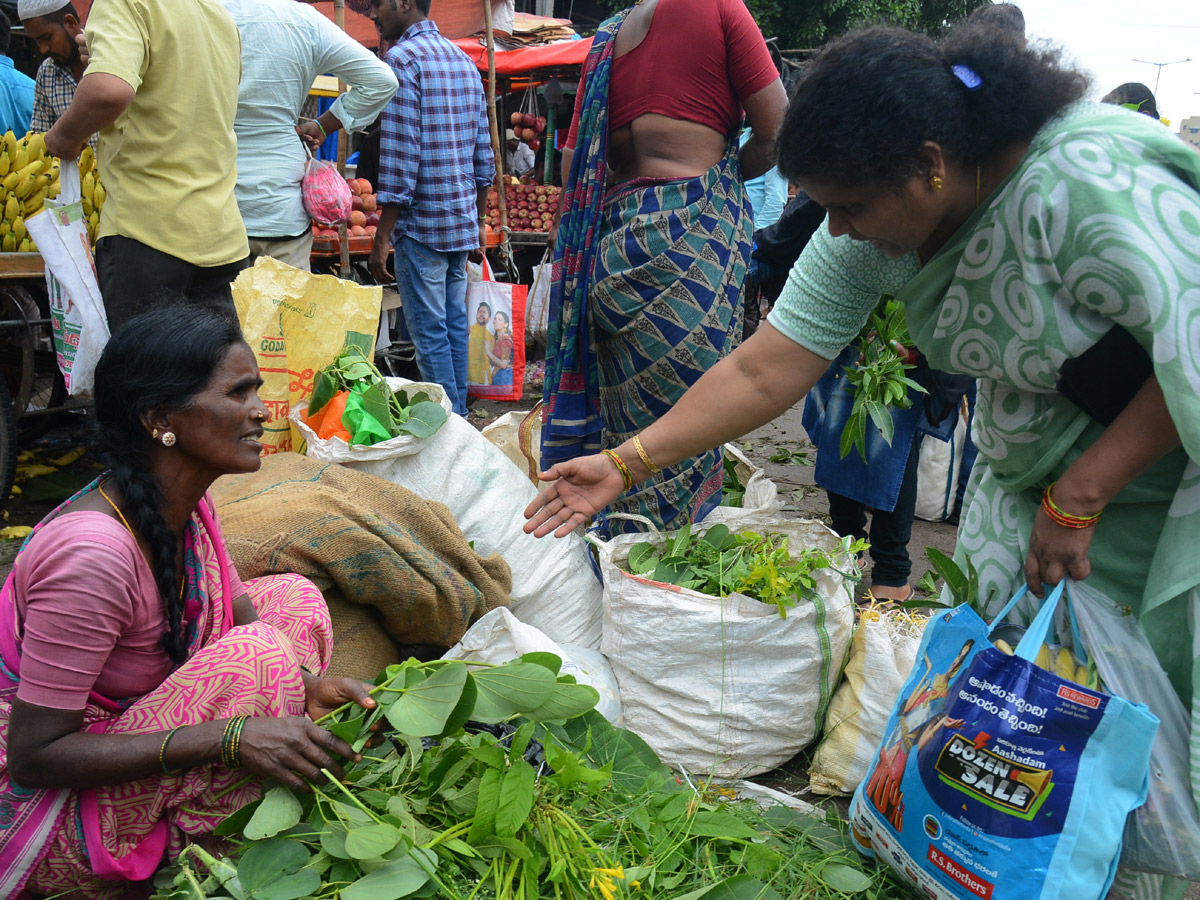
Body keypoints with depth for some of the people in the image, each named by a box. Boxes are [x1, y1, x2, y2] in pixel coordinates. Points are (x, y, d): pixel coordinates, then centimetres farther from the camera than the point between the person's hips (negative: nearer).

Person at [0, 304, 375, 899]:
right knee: (255, 653, -27)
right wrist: (231, 736, -34)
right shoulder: (94, 553, -33)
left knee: (293, 595, 0)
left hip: (124, 724, 8)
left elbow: (236, 608, 4)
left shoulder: (186, 502, -7)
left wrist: (308, 685, -16)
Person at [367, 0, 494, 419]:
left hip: (422, 221, -8)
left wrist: (382, 236, -14)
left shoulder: (402, 57, -10)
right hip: (462, 219, 8)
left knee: (429, 333, -2)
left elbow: (400, 157, -16)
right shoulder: (464, 60, 15)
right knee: (455, 325, 13)